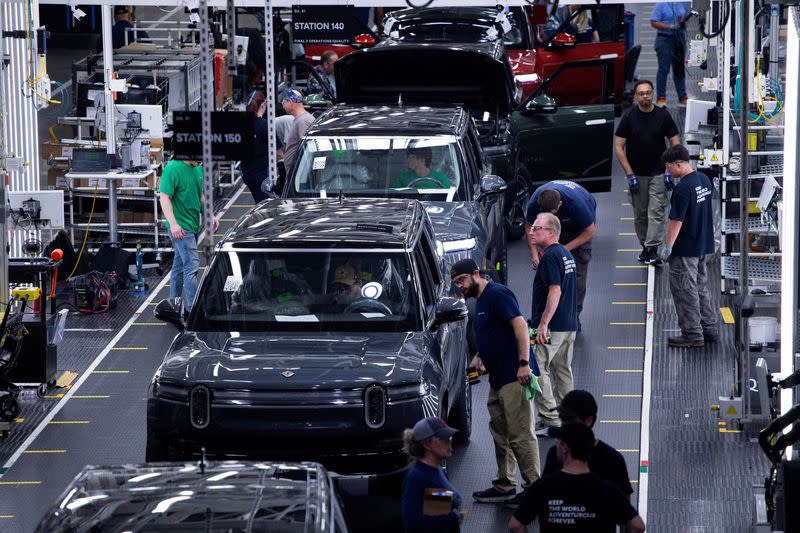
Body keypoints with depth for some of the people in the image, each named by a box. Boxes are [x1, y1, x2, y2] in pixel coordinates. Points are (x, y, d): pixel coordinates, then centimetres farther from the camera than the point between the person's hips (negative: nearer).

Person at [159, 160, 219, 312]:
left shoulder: (198, 168, 11)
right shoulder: (172, 169, -15)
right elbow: (164, 198, -17)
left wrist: (210, 216, 15)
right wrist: (173, 224, -26)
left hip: (193, 225, 8)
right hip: (180, 226, -8)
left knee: (180, 265, 16)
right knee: (192, 264, -13)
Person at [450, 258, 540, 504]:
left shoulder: (497, 294, -11)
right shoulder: (481, 301, 20)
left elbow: (520, 325, -21)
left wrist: (524, 363, -28)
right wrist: (479, 357, 13)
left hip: (514, 377, -11)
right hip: (498, 379, 11)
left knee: (521, 435, -11)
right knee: (500, 434, 15)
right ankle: (504, 486, 22)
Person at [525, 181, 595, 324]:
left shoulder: (576, 202, -42)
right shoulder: (535, 201, -31)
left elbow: (590, 231, -26)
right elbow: (529, 227, -12)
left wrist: (566, 248, -28)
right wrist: (534, 254, -23)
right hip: (558, 225, 4)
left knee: (578, 271, -12)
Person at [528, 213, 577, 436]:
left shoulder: (550, 256, -16)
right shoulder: (566, 254, 15)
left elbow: (555, 291, -23)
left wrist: (543, 324, -23)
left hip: (552, 326, -10)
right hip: (569, 324, 10)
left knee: (538, 370, -7)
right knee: (563, 370, 15)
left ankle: (550, 420, -9)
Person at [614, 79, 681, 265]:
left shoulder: (663, 116, -3)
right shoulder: (629, 117, -5)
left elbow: (675, 144, 1)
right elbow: (619, 147, -4)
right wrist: (629, 174, -10)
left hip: (658, 173, -1)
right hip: (636, 174, 1)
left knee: (656, 211, -10)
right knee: (640, 214, 8)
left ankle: (653, 249, -13)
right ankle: (644, 247, 21)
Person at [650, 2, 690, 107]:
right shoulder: (661, 4, -8)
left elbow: (686, 18, 21)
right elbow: (653, 23, -13)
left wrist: (684, 24, -4)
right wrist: (671, 26, -21)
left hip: (680, 38, 5)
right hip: (665, 39, -5)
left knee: (679, 68, 10)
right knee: (663, 69, -3)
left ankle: (682, 97, 15)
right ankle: (661, 98, 3)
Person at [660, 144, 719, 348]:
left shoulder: (683, 189, -22)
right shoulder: (704, 180, 6)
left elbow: (676, 220, -22)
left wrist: (668, 246, -16)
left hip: (685, 249, -9)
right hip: (703, 245, 9)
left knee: (684, 290, 1)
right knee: (701, 287, 19)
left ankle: (692, 334, 5)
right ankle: (709, 329, 25)